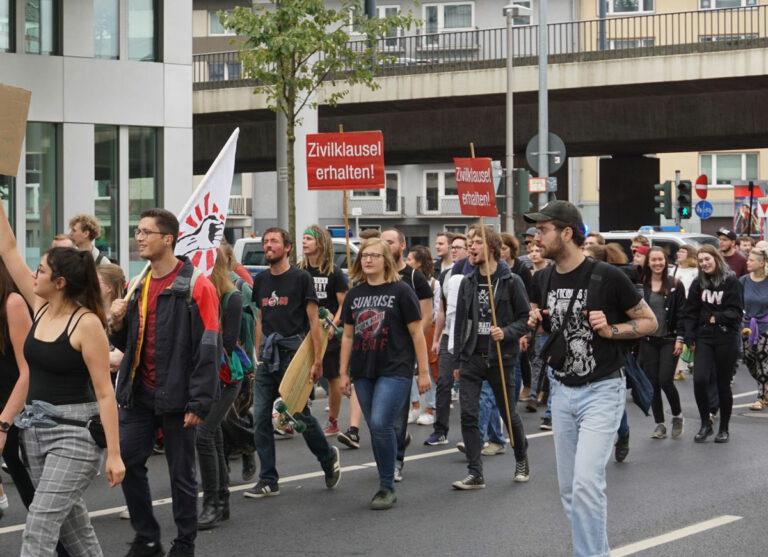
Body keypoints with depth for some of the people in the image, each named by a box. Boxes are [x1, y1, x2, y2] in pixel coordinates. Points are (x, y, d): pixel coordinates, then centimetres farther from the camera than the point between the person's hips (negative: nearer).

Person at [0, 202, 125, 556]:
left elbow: (105, 392, -15)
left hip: (75, 432, -8)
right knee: (71, 522, 16)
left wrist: (114, 454, -18)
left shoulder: (87, 323, -16)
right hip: (35, 426, 8)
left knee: (39, 525, -13)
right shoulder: (40, 306, 3)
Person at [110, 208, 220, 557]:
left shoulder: (196, 285, -11)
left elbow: (207, 349, -15)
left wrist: (199, 403, -18)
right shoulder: (137, 286, 11)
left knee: (181, 473, 5)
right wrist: (118, 323, -3)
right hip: (139, 394, 6)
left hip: (176, 397, -6)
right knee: (127, 462, 5)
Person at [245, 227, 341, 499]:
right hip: (268, 354, 5)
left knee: (301, 414, 0)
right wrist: (258, 355, 12)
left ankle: (329, 458, 26)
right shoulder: (261, 281, 12)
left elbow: (314, 321, -7)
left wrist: (317, 359, -13)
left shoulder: (300, 278, -4)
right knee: (260, 418, 0)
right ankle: (268, 481, 6)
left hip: (293, 351, -5)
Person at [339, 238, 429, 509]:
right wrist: (344, 373, 13)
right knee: (376, 429, 9)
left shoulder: (401, 291, -4)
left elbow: (417, 333, -3)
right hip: (363, 372, 6)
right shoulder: (354, 295, 11)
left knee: (381, 424, -17)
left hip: (395, 370, -6)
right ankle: (385, 485, 19)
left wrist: (424, 371, -5)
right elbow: (348, 336, 16)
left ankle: (387, 487, -6)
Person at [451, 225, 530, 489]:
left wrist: (507, 333, -22)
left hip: (499, 358, -3)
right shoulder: (467, 282, 8)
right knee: (468, 415, -5)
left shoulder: (511, 281, -5)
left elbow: (526, 318, -4)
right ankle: (475, 474, -1)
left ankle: (522, 460, 34)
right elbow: (460, 320, 13)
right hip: (471, 358, 3)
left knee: (509, 413, 9)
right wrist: (458, 357, 11)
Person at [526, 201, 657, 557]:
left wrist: (611, 330, -20)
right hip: (561, 391, 6)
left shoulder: (607, 277, -13)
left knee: (586, 483, -18)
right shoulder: (543, 280, 3)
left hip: (601, 390, -6)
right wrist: (534, 323, -1)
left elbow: (649, 321, -4)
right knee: (568, 489, 10)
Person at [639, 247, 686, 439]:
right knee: (652, 383, 3)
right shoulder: (641, 285, 3)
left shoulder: (675, 285, -1)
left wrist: (679, 339, -8)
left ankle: (677, 415, 15)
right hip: (648, 341, 2)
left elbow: (681, 314, -2)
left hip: (669, 341, -2)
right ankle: (659, 424, 13)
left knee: (666, 381, -10)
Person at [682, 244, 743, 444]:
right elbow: (690, 313, 9)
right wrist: (690, 338, 1)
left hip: (726, 339, -2)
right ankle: (705, 423, 4)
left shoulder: (731, 282, -4)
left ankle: (724, 429, 19)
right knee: (699, 380, -13)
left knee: (723, 384, 4)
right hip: (704, 338, 3)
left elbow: (737, 312, -6)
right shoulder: (698, 284, 8)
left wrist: (718, 318, -20)